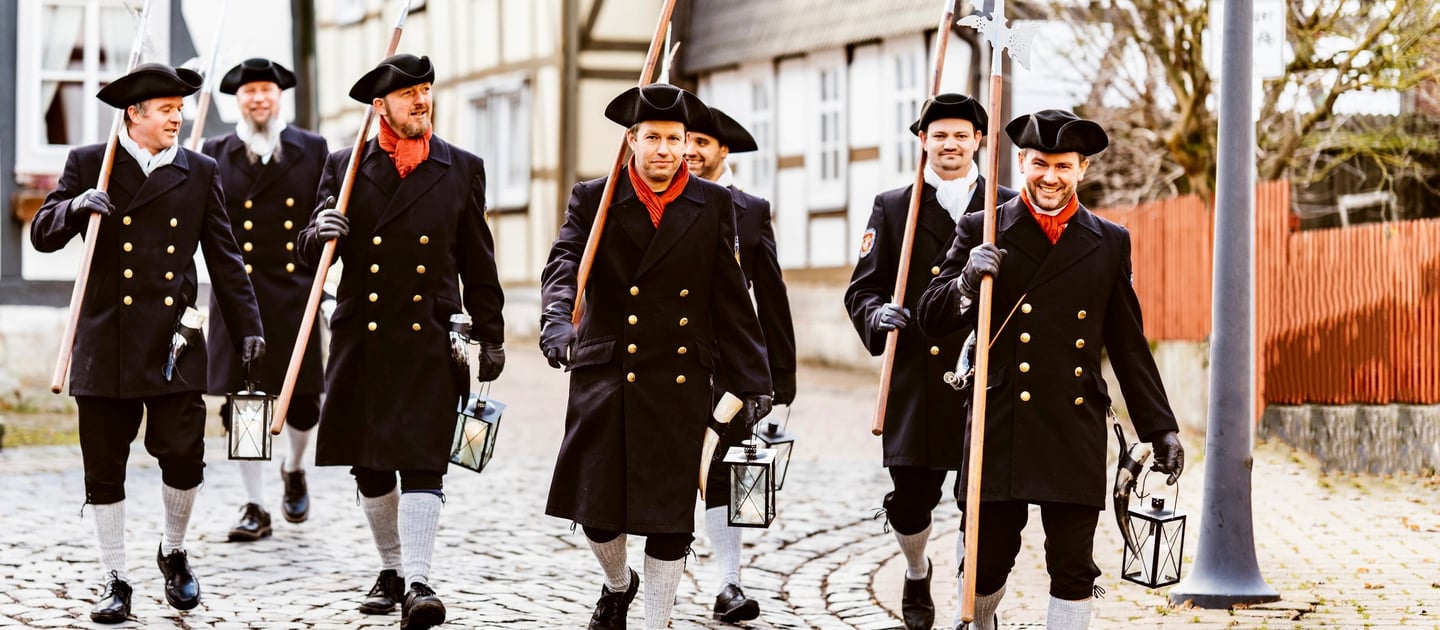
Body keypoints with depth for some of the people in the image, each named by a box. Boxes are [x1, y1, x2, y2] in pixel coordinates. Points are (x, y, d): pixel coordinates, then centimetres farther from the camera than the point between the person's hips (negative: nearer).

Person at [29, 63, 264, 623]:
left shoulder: (200, 172, 8)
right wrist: (77, 206, -19)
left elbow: (223, 257, 10)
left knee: (183, 456, -5)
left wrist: (248, 326, 4)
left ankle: (174, 552, 22)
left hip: (174, 343, 1)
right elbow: (43, 235, 2)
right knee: (104, 468, 3)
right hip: (106, 342, -1)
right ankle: (115, 581, 15)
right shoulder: (88, 164, 5)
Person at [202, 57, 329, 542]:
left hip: (295, 294, 1)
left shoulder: (312, 150, 8)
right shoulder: (215, 154, 5)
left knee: (302, 401, 3)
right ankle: (254, 508, 9)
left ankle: (294, 470, 35)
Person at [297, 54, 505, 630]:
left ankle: (419, 582, -15)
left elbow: (478, 263, 10)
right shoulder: (344, 166, 7)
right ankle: (391, 569, 25)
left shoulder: (463, 169, 6)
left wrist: (490, 337, 10)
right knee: (369, 466, 10)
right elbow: (312, 252, 8)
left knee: (423, 463, -11)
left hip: (430, 342, -2)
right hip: (361, 339, 2)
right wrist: (322, 232, -15)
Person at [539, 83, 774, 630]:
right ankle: (618, 584, 36)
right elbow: (563, 267, -12)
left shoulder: (713, 206, 6)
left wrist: (753, 381, 5)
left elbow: (731, 300, 7)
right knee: (596, 507, 5)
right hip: (603, 378, 0)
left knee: (671, 514, 0)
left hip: (680, 383, 0)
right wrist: (557, 320, -33)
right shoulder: (592, 200, 3)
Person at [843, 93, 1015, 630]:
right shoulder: (892, 208, 10)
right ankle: (917, 575, 34)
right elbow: (862, 288, 8)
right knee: (910, 500, 2)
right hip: (917, 381, 0)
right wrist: (879, 314, -14)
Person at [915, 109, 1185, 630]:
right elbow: (933, 321, 2)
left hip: (1077, 432, 1)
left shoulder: (1110, 244, 9)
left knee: (1073, 568, 2)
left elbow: (1129, 347, 12)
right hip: (999, 426, -1)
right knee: (987, 561, 5)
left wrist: (1160, 427, 10)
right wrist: (966, 280, -18)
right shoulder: (981, 233, 4)